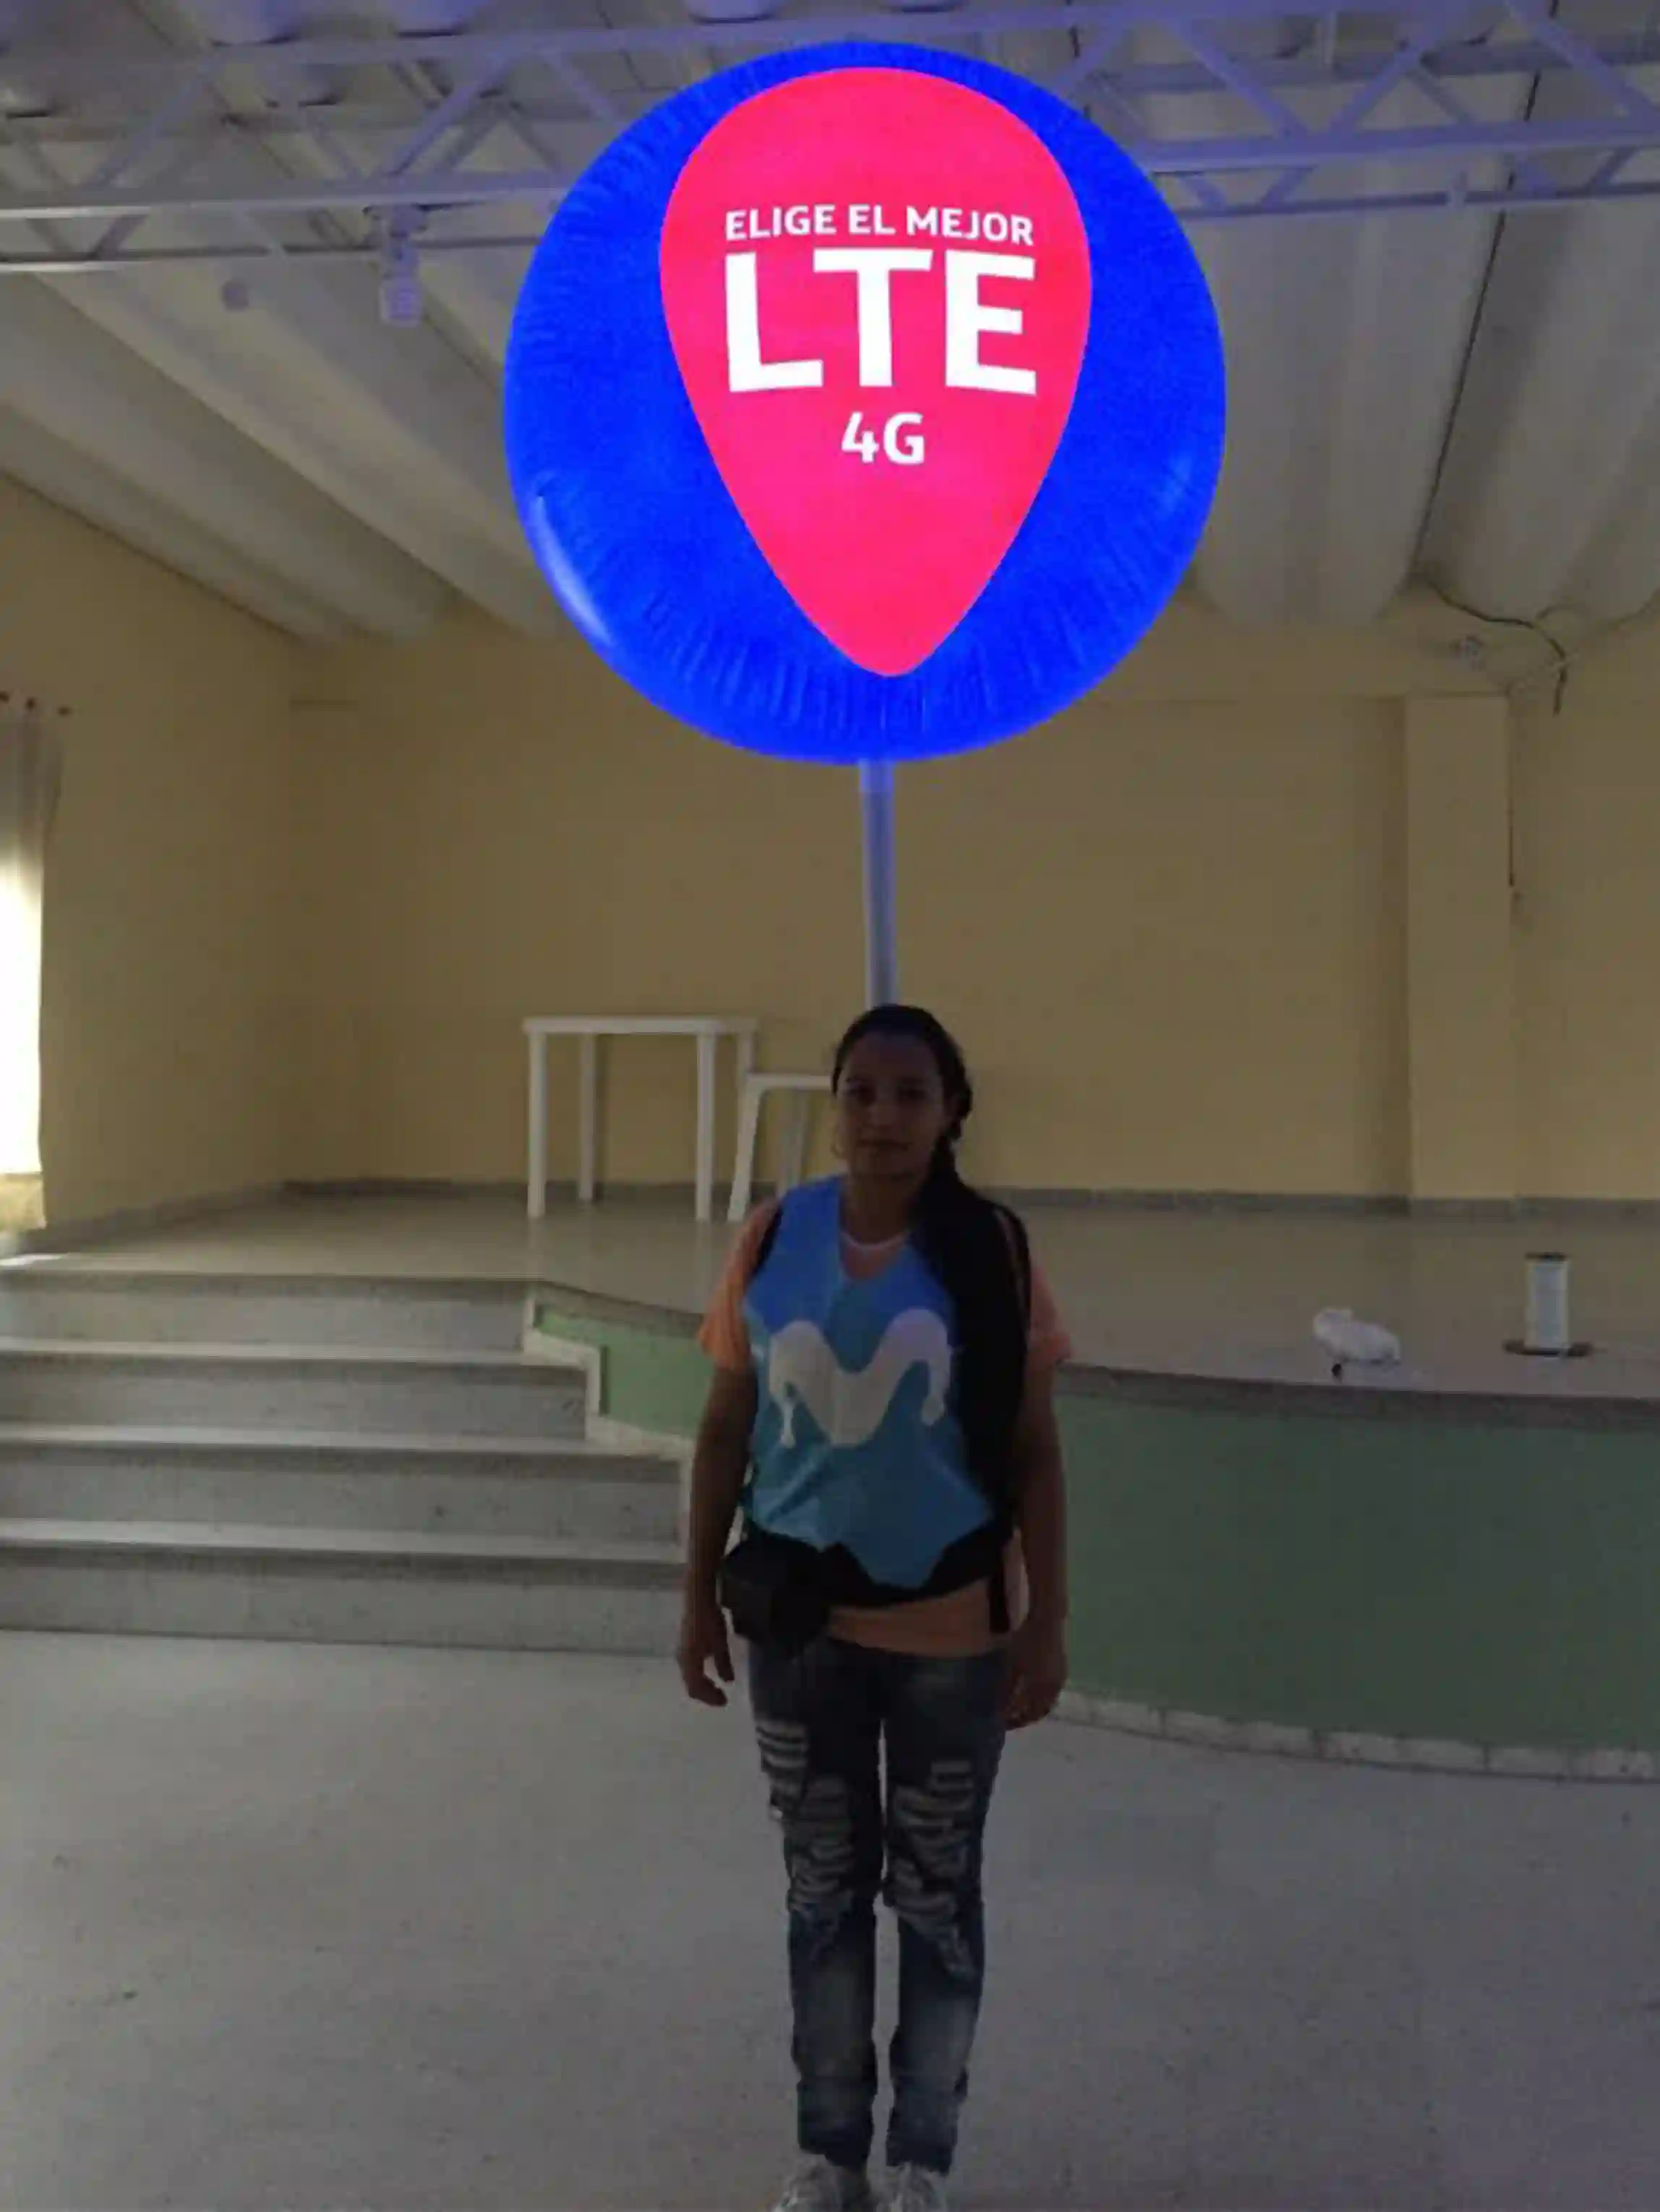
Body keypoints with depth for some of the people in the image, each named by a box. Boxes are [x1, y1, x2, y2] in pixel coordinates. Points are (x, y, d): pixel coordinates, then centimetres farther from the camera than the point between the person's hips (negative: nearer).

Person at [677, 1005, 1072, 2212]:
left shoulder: (991, 1250, -9)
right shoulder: (774, 1239, -4)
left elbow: (1034, 1447, -5)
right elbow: (728, 1427, 3)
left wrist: (1048, 1620, -6)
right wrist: (700, 1594, 4)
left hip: (953, 1625, -1)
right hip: (803, 1619, 2)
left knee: (936, 1894, 13)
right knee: (824, 1888, 16)